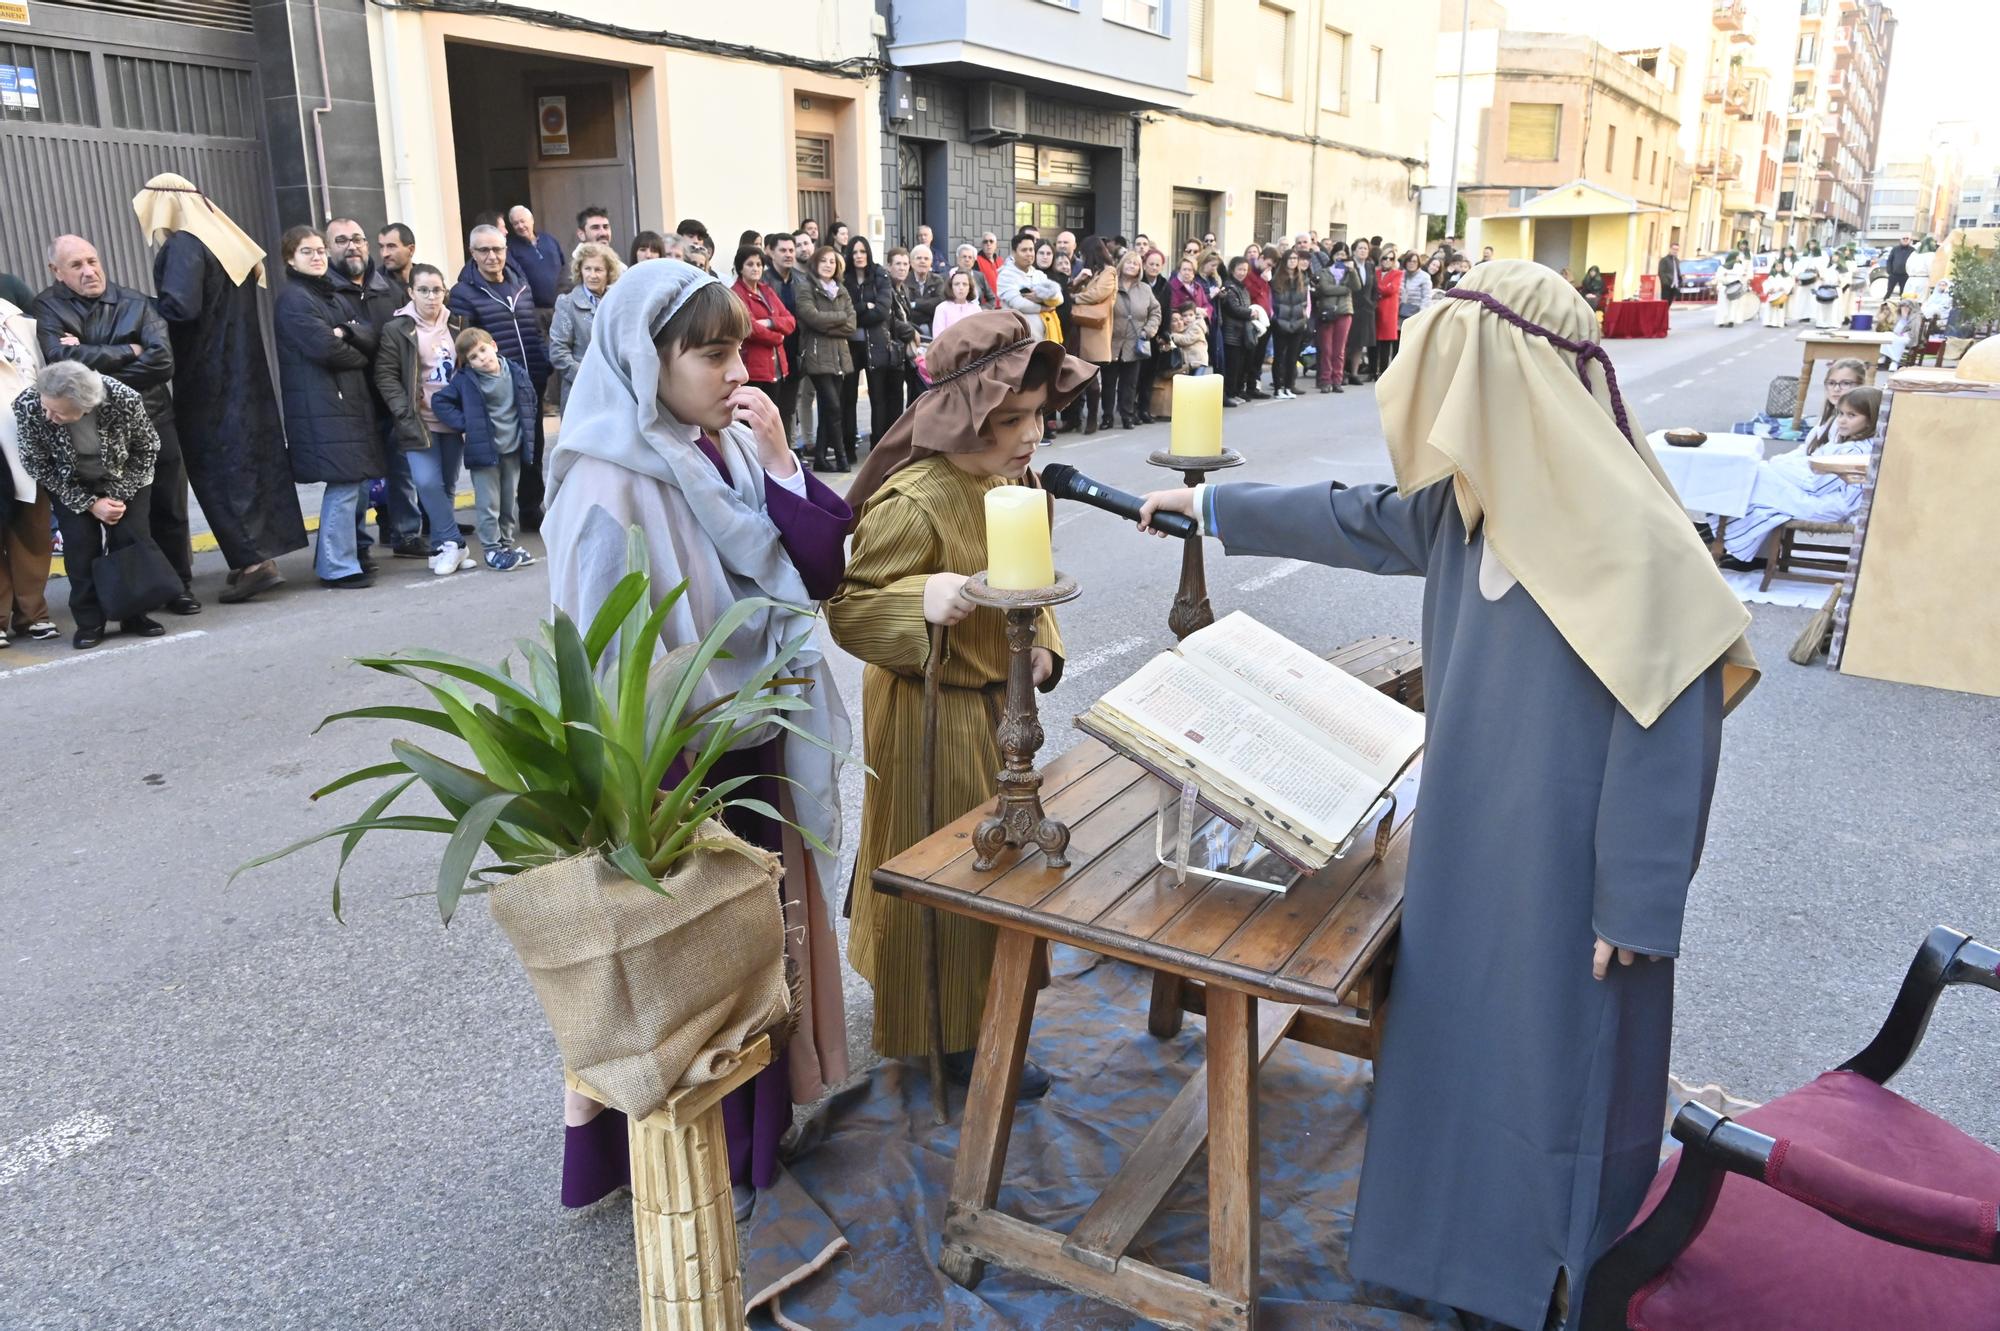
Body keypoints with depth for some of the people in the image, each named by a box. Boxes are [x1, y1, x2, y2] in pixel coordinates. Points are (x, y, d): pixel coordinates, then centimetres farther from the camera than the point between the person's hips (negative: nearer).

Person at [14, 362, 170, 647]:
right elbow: (37, 466, -14)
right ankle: (89, 622, 3)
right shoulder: (27, 407, -30)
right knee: (80, 544, -10)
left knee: (131, 538, -9)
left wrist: (120, 495, -17)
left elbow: (148, 448, -13)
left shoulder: (125, 400, -33)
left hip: (124, 479, 0)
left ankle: (135, 615, 7)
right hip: (69, 485, 0)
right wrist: (89, 504, -19)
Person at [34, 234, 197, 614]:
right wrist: (128, 351, -8)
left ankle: (179, 587, 20)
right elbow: (62, 358, -16)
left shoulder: (135, 304, 5)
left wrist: (96, 362, -11)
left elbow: (162, 361, -8)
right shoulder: (49, 308, 1)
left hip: (156, 421, 2)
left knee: (170, 511, 6)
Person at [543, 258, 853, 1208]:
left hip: (757, 749, 7)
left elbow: (820, 574, -1)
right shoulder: (609, 481, -19)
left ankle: (753, 1122, 41)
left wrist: (779, 462, -11)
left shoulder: (730, 453, 2)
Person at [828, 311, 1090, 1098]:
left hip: (999, 703, 9)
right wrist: (923, 601, -38)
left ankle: (979, 1003, 43)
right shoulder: (911, 503, -25)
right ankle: (955, 1036, 24)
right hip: (935, 716, -9)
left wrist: (1042, 645, 2)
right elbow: (847, 614, -21)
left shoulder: (1013, 482, 2)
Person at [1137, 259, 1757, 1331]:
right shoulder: (1471, 505, -2)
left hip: (1565, 874, -7)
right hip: (1466, 843, 7)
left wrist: (1635, 908, -15)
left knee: (1555, 1060, 11)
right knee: (1457, 1034, 20)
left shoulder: (1633, 544, -24)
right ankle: (1465, 1235, 44)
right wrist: (1212, 507, 23)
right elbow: (1354, 519, 15)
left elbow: (1668, 737, -20)